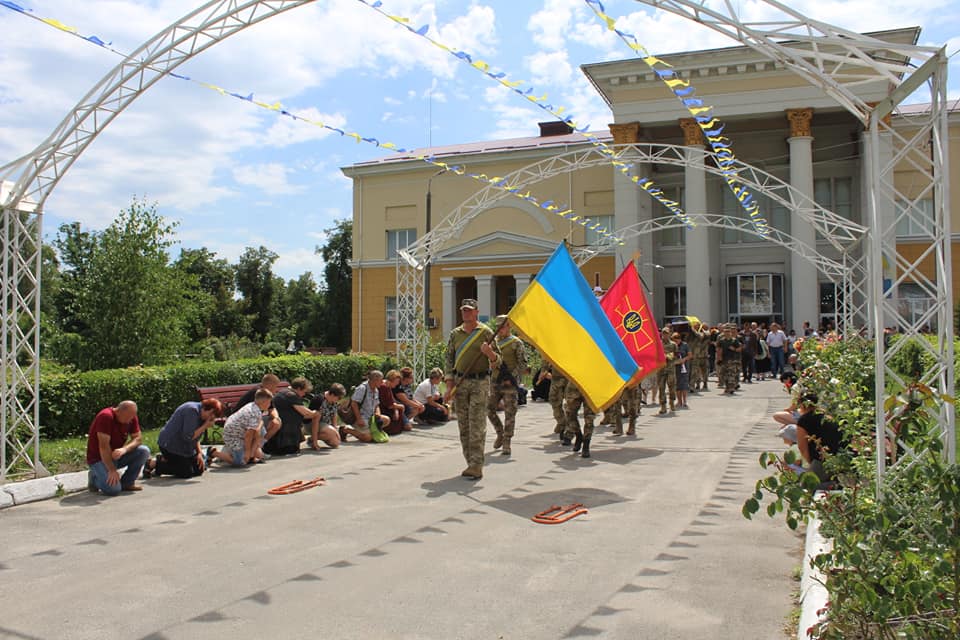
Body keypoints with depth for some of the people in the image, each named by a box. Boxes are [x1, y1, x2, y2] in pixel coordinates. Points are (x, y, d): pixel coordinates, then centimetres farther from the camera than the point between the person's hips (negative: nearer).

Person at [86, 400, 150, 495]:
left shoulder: (131, 417, -5)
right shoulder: (106, 416, -25)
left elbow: (137, 438, -7)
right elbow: (104, 446, -27)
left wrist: (124, 449, -30)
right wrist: (112, 470, -28)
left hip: (118, 454, 6)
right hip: (99, 458, -6)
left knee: (144, 451, -18)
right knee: (113, 489, -26)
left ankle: (127, 483, -1)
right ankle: (95, 478, 7)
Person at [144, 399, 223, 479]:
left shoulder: (200, 414, 5)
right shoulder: (192, 410, -24)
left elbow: (196, 437, 11)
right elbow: (188, 437, -27)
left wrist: (199, 453, 0)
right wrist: (205, 426, -22)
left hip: (183, 447, 10)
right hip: (170, 445, -10)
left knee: (199, 469, 5)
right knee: (187, 473, -14)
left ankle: (164, 460, 16)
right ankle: (152, 464, -1)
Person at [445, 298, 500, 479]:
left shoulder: (486, 332, 1)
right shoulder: (455, 334, 12)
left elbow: (497, 360, 2)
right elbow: (449, 360, 14)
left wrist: (489, 353, -21)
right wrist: (450, 385, 6)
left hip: (480, 382, -4)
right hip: (460, 383, 4)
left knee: (477, 425, -9)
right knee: (463, 424, 6)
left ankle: (477, 466, -9)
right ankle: (470, 463, 15)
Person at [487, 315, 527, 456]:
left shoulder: (516, 343, -3)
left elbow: (523, 364, -6)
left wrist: (511, 377, -15)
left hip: (509, 383, -5)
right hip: (495, 382, 5)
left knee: (510, 414, -3)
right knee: (489, 409, 3)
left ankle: (506, 443, 2)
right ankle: (500, 433, 25)